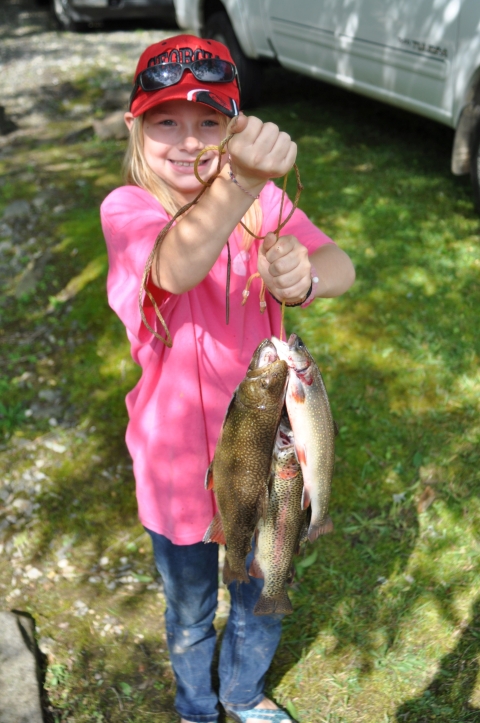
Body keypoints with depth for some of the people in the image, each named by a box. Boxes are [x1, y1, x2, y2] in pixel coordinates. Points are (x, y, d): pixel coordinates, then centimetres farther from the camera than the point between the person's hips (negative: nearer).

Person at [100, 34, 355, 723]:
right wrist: (242, 180, -59)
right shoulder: (127, 208, -17)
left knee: (261, 600, 26)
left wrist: (303, 274, -45)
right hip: (178, 458, -2)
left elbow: (341, 266, -22)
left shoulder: (263, 199, -7)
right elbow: (174, 266, -41)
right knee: (190, 612, 23)